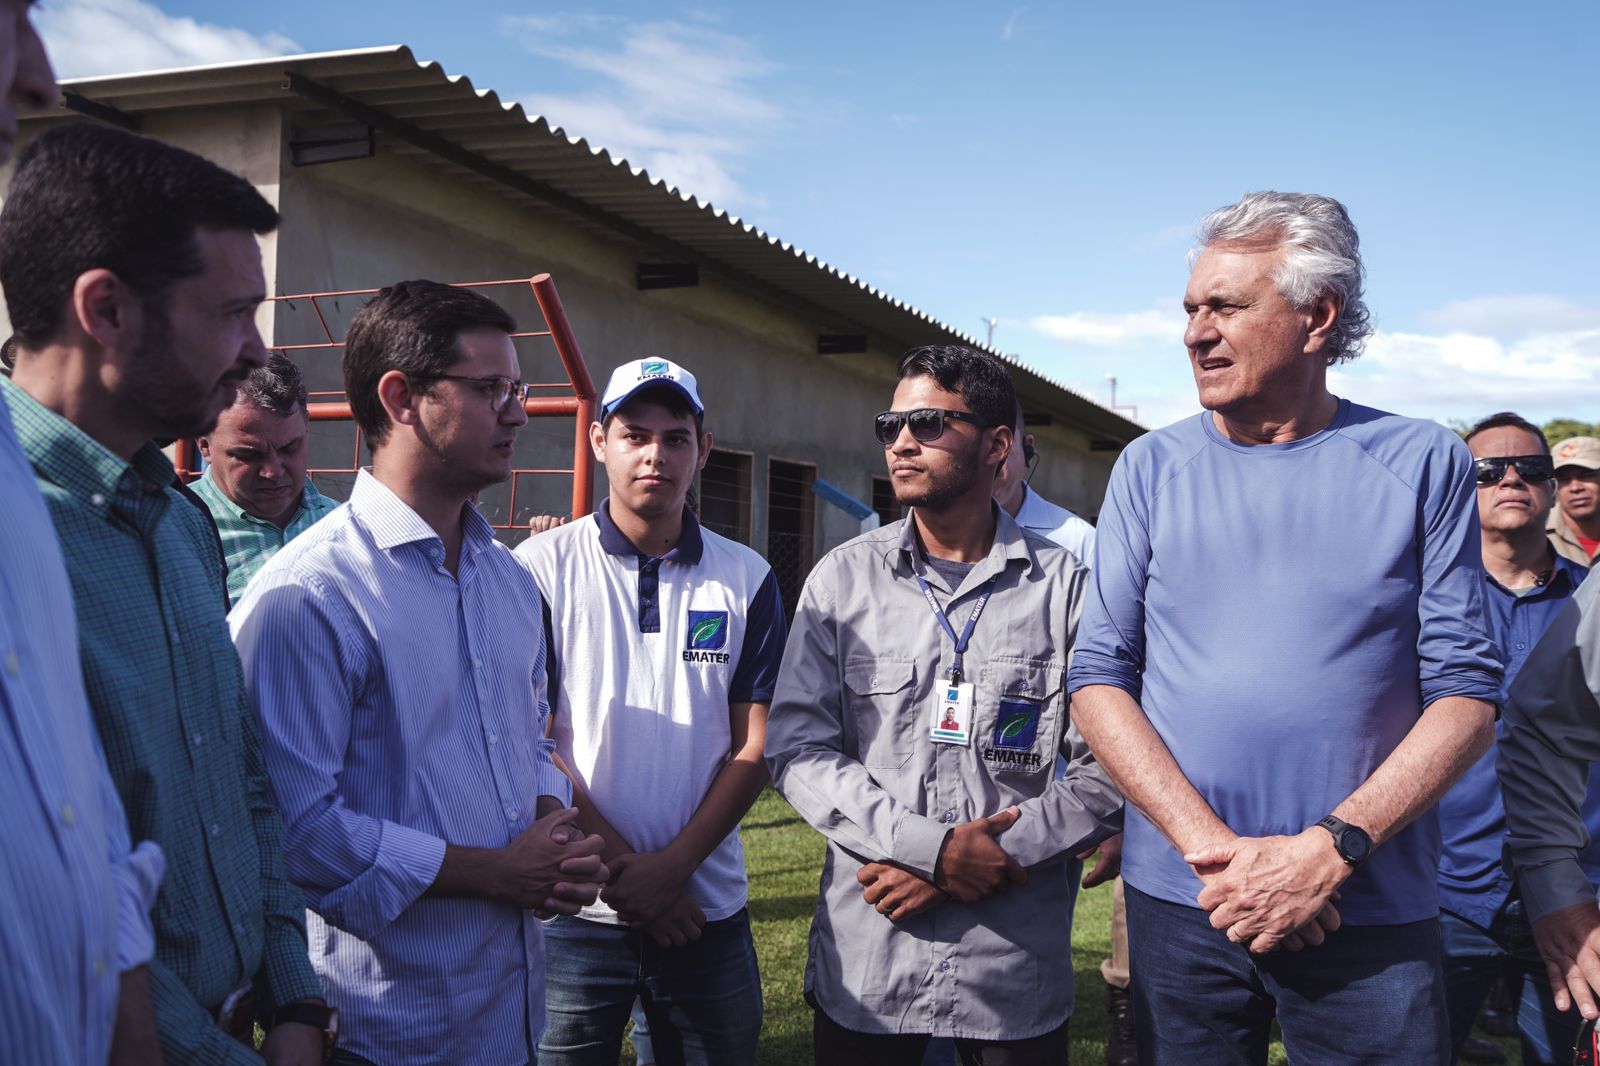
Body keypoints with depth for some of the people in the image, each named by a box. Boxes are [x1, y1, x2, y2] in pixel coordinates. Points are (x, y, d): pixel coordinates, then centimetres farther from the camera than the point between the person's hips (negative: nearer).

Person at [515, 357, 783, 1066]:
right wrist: (619, 867, -11)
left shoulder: (748, 581, 3)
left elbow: (754, 747, 1)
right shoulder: (539, 570, -4)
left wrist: (673, 866, -11)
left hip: (707, 908, 2)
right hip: (573, 909, -2)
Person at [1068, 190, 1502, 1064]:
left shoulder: (1424, 464, -1)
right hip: (1179, 900, 1)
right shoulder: (1151, 468, 2)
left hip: (1372, 917, -1)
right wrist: (1214, 848, -13)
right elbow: (1098, 677, -2)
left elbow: (1467, 693, -4)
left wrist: (1330, 849, -15)